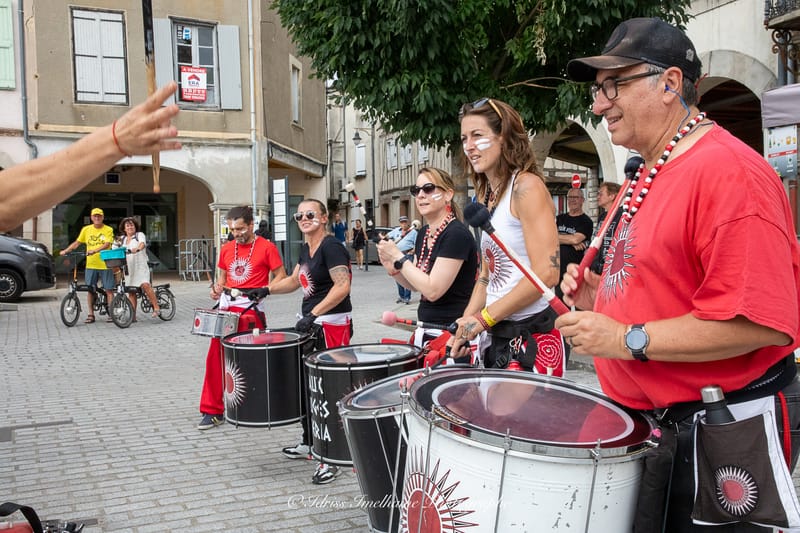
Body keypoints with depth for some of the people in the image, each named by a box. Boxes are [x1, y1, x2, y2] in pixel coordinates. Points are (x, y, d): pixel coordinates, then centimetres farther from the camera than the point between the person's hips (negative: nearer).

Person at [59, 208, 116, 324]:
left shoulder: (108, 230, -1)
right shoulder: (86, 229, 9)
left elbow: (107, 244, -14)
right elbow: (77, 243, 12)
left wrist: (95, 250, -28)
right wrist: (65, 251, 0)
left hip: (105, 264, -3)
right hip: (90, 265, 3)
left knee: (108, 289, -1)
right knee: (90, 289, 5)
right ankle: (91, 315, 13)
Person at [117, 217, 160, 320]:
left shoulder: (139, 235, 4)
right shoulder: (122, 239, 20)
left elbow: (142, 243, -17)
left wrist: (137, 248, -39)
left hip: (141, 266, -5)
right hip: (128, 268, 5)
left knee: (145, 285, -25)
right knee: (131, 291, 4)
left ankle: (156, 308, -21)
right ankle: (132, 316, 8)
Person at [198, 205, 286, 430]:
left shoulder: (266, 247, -5)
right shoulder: (226, 249, 11)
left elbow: (280, 276, -3)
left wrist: (264, 290, -18)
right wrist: (217, 289, 0)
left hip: (251, 309, -5)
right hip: (226, 306, 5)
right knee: (216, 357, 1)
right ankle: (212, 410, 11)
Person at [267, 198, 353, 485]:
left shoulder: (331, 246, -14)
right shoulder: (306, 248, 13)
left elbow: (342, 285, -24)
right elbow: (294, 280, 26)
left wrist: (313, 314, -29)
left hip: (332, 325, -9)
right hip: (312, 324, 9)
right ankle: (310, 444, 32)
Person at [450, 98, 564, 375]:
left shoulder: (526, 186, -12)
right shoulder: (487, 196, 13)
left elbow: (546, 273, -21)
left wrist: (483, 318, -16)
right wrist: (463, 326, 6)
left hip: (531, 335, -8)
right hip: (497, 336, 8)